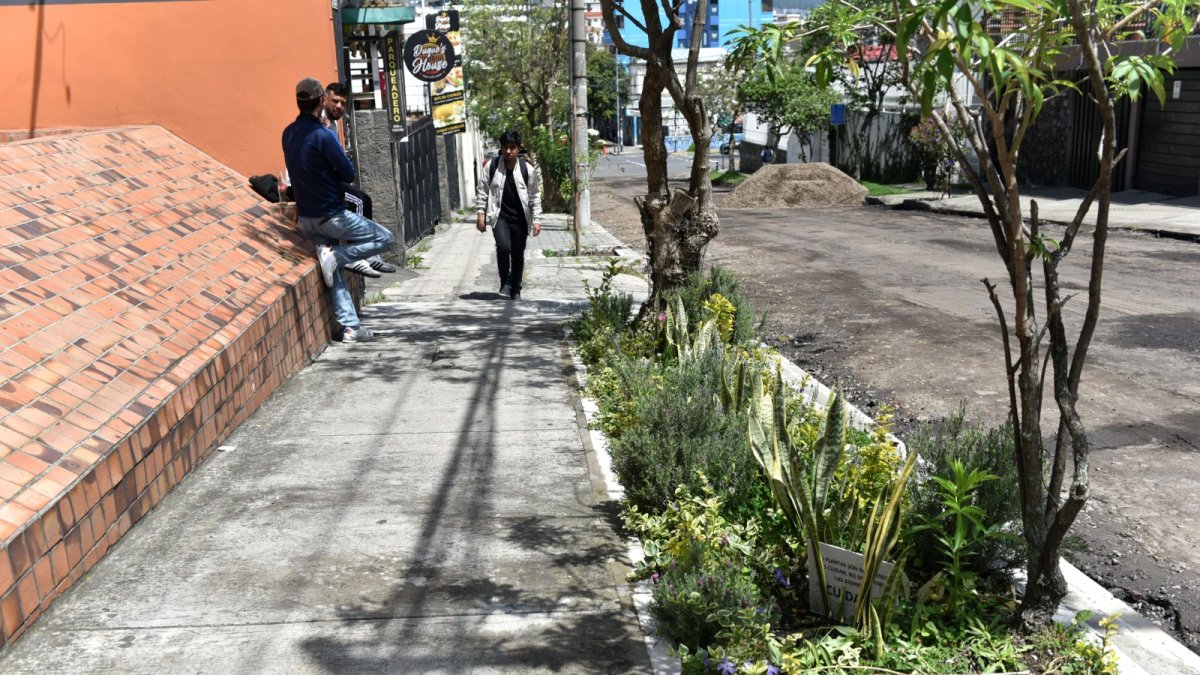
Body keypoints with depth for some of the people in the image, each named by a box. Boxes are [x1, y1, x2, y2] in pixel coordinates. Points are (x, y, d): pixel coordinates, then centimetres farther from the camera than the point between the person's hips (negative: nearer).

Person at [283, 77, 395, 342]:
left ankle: (350, 327, 12)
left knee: (334, 273, 14)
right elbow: (349, 174, -13)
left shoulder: (288, 134, 4)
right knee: (386, 238, 5)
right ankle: (336, 255, -9)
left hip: (305, 219, 8)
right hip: (331, 216, -8)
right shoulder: (321, 136, -20)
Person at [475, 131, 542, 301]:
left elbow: (535, 196, 2)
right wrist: (480, 213, -1)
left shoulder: (528, 169, -4)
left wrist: (536, 219, -2)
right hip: (499, 216, -1)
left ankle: (516, 290, 22)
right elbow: (482, 190, 4)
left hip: (520, 218, 1)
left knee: (518, 255, 6)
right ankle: (505, 281, 2)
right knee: (503, 247, -22)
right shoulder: (491, 166, -3)